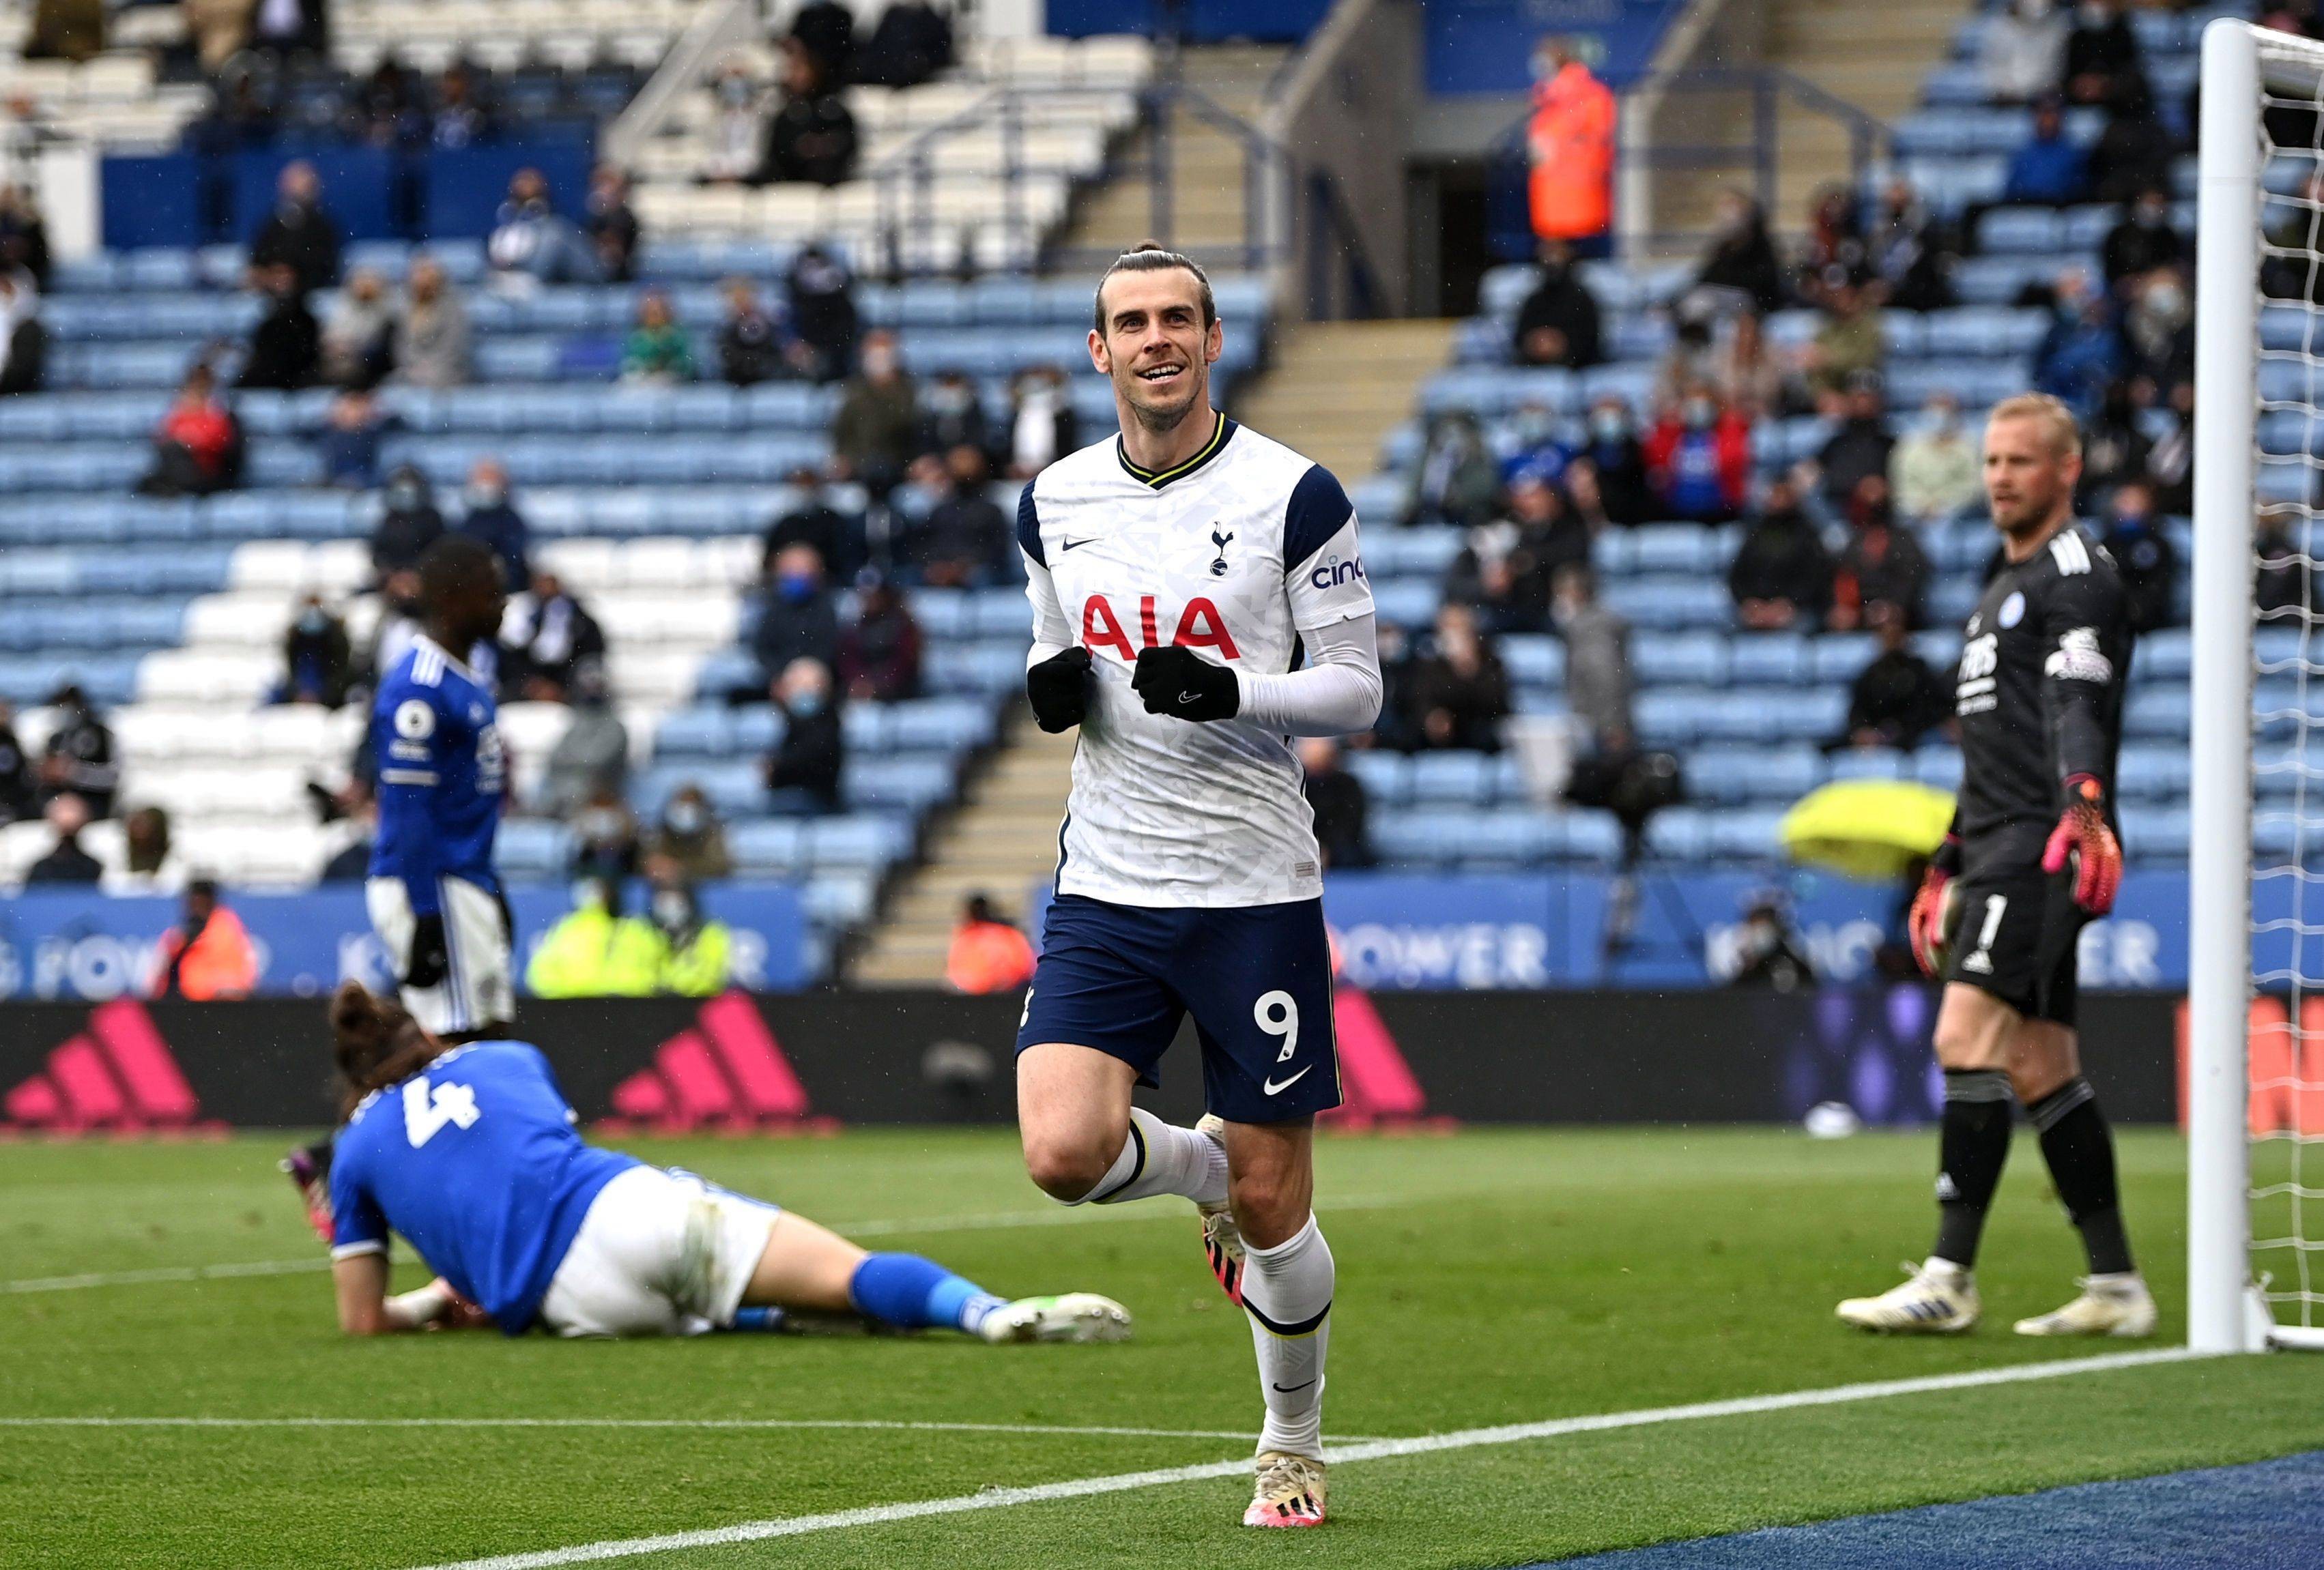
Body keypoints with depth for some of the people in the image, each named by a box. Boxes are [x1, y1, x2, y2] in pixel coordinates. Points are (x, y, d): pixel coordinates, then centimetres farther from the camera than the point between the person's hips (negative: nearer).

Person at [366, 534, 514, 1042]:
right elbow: (407, 809, -19)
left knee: (490, 1036, 9)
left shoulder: (469, 680, 15)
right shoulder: (418, 688, -16)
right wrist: (426, 918, -21)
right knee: (454, 1045, -11)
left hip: (469, 885, 10)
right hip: (432, 889, -10)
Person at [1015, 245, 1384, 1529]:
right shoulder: (1054, 502, 8)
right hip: (1106, 890, 3)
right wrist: (1052, 688, -2)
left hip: (1255, 892, -3)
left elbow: (1357, 689, -4)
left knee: (1272, 1206, 2)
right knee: (1064, 1153, -18)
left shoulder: (1294, 495, -6)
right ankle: (1202, 1171, 17)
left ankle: (1292, 1443, 26)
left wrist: (1227, 694, -21)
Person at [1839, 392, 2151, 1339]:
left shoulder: (2078, 575, -6)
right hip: (1996, 848, 10)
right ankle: (2115, 1287, 9)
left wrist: (2083, 797, -40)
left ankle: (1950, 1278, -20)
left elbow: (2077, 703, -23)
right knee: (2041, 1067, 8)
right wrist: (1947, 869, 31)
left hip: (2041, 845, -10)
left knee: (1969, 1037, -17)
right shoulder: (2006, 589, 25)